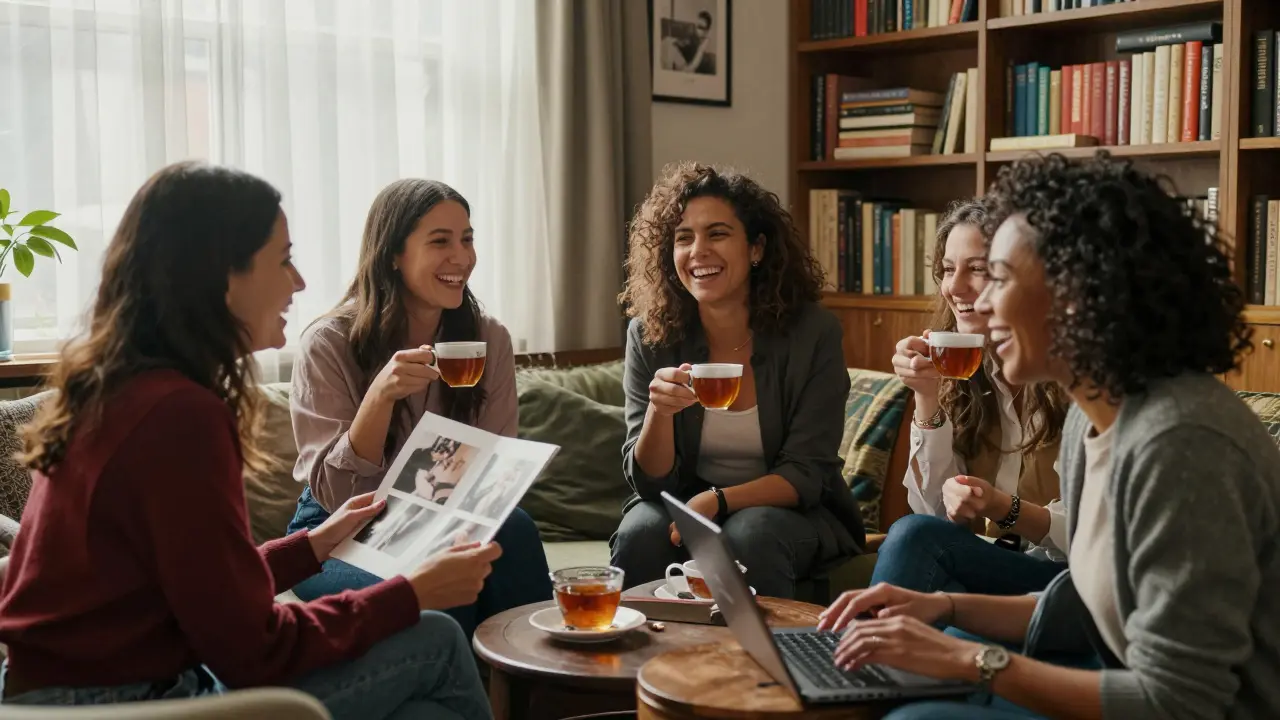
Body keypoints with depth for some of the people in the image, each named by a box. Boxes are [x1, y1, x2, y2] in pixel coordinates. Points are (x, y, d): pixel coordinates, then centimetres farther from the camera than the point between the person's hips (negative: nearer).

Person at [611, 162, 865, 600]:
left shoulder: (813, 332, -11)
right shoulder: (649, 334, -7)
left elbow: (807, 473, -11)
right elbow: (649, 481, -7)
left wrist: (719, 499, -28)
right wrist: (659, 411, -28)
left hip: (789, 509, -1)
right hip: (681, 503, 2)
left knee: (750, 536, -33)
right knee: (640, 535, -29)